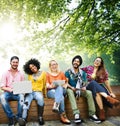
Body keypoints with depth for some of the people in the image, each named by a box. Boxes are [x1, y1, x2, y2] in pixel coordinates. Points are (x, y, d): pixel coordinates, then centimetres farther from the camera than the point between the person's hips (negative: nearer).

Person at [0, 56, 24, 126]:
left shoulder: (21, 74, 9)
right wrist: (10, 89, -21)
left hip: (18, 93, 0)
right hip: (8, 93, 0)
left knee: (21, 96, -36)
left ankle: (19, 118, -23)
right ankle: (12, 117, -27)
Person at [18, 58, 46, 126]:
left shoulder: (43, 73, 12)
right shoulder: (30, 75, 20)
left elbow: (44, 85, 11)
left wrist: (44, 94, 10)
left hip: (38, 91, -2)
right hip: (30, 92, 2)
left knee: (40, 98, -38)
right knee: (26, 101, -31)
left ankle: (40, 117, -29)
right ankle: (24, 119, -48)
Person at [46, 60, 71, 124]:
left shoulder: (61, 73, 17)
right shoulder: (47, 74, 11)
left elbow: (66, 83, 12)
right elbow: (47, 85, -1)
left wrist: (64, 86, -11)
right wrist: (51, 86, -24)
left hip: (61, 90, 2)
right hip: (51, 91, -1)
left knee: (59, 87, -37)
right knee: (61, 97, -35)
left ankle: (56, 106, -50)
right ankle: (63, 116, -38)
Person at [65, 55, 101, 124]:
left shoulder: (83, 73, 13)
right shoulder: (68, 72, 3)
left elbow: (85, 82, 6)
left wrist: (84, 87, -18)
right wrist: (71, 87, -25)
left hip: (80, 90, 3)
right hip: (72, 90, -2)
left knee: (89, 93, -27)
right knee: (69, 91, -37)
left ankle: (92, 114, -23)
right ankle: (76, 114, -46)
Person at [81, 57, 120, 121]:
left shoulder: (104, 71, 9)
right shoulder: (88, 68, 8)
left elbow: (106, 82, 7)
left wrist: (111, 92, 3)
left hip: (100, 87, 1)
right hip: (89, 86, -1)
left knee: (97, 91, -38)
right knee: (93, 82, -38)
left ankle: (102, 110, -43)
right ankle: (108, 98, -51)